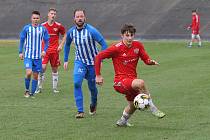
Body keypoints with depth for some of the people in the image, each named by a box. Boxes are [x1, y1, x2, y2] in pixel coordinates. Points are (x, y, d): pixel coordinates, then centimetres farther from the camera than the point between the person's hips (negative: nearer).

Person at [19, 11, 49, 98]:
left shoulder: (43, 29, 2)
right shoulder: (26, 28, -2)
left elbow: (46, 41, 9)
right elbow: (21, 40, 6)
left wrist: (44, 50, -7)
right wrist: (20, 52, 1)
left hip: (38, 56, 2)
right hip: (28, 55, -2)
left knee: (35, 75, 5)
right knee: (28, 73, -17)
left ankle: (32, 93, 17)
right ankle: (27, 90, 5)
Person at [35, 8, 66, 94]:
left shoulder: (58, 26, 0)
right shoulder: (42, 26, 0)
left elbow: (64, 35, 12)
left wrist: (61, 45, 1)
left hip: (55, 50, 1)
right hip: (45, 50, -1)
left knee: (55, 69, 7)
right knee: (42, 68, -12)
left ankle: (55, 88, 17)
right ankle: (39, 87, -4)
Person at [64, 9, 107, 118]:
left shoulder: (91, 30, -20)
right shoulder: (71, 32, -5)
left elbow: (103, 44, -17)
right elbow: (67, 45, 15)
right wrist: (65, 60, 13)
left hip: (93, 62, -2)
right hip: (80, 61, 2)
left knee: (91, 85, 9)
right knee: (77, 83, -19)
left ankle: (93, 104, 42)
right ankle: (80, 111, -15)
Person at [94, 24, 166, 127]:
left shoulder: (138, 45, 2)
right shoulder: (116, 48, -12)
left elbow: (146, 59, 8)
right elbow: (98, 57, -9)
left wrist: (151, 62, -17)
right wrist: (98, 75, -10)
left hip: (132, 81, 7)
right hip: (120, 81, -7)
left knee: (133, 105, 21)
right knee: (140, 83, -35)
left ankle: (122, 121, 49)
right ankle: (152, 108, -22)